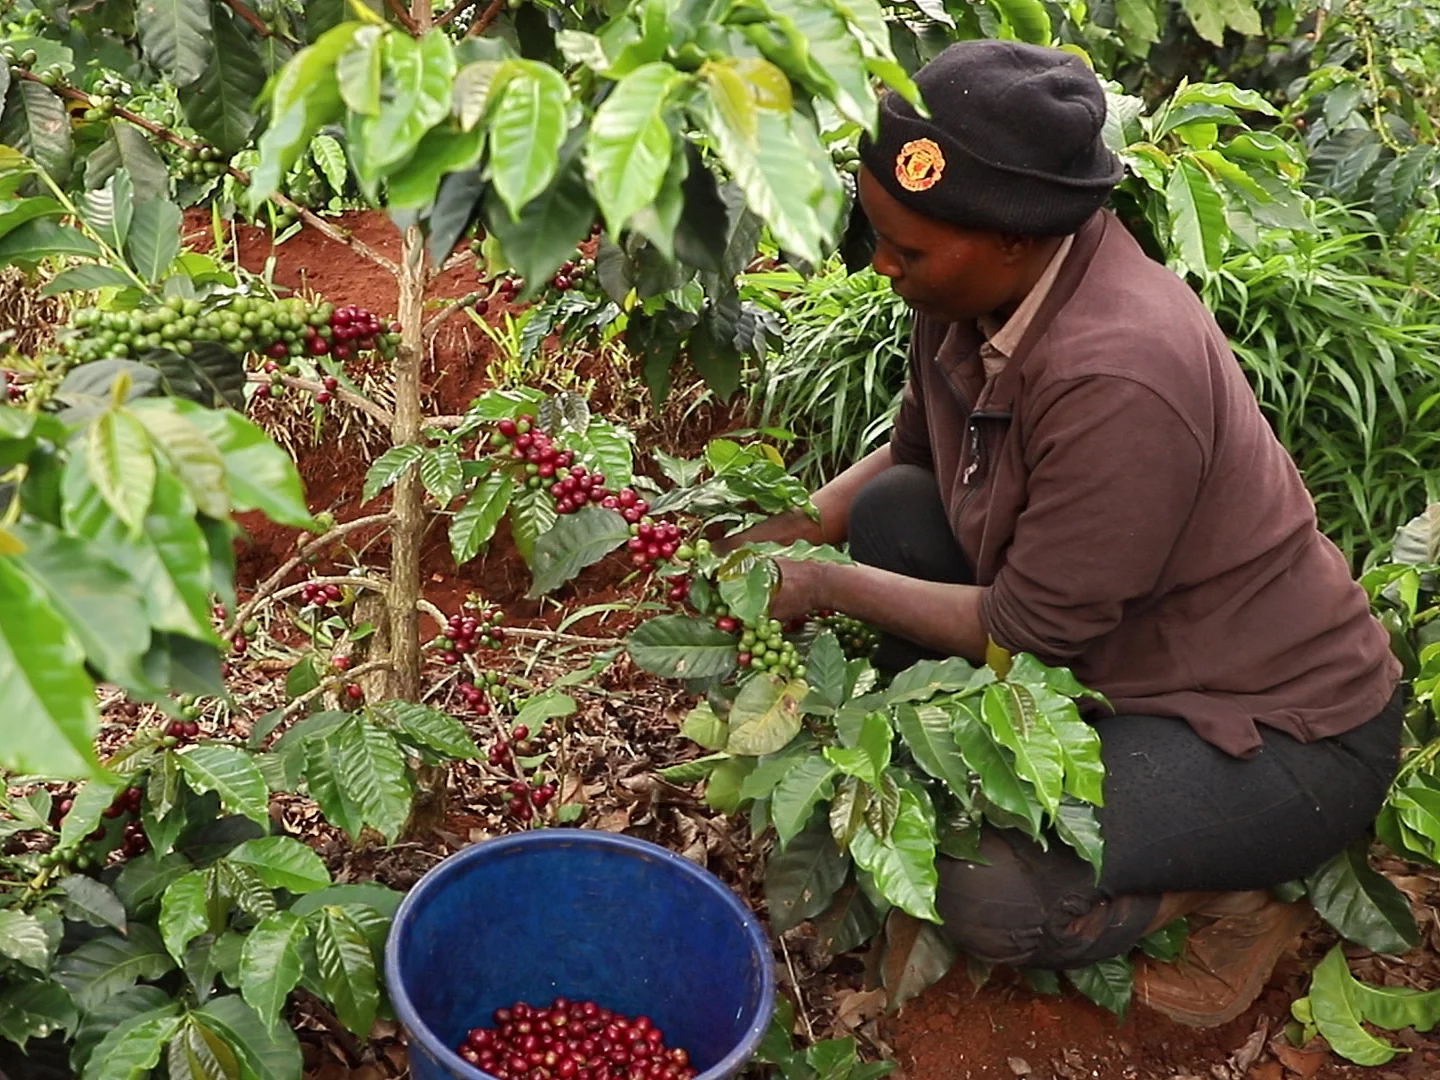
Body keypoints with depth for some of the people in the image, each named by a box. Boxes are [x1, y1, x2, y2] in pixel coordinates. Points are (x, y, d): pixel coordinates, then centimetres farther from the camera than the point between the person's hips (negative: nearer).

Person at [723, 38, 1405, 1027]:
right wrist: (796, 530, -4)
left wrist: (833, 587, -15)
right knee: (894, 510, -4)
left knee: (986, 895, -26)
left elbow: (1029, 632, -25)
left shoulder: (1115, 374, -35)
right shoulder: (978, 288, -9)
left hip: (1286, 732, -8)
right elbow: (912, 453, 11)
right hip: (1118, 650, 8)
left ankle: (1237, 902, 3)